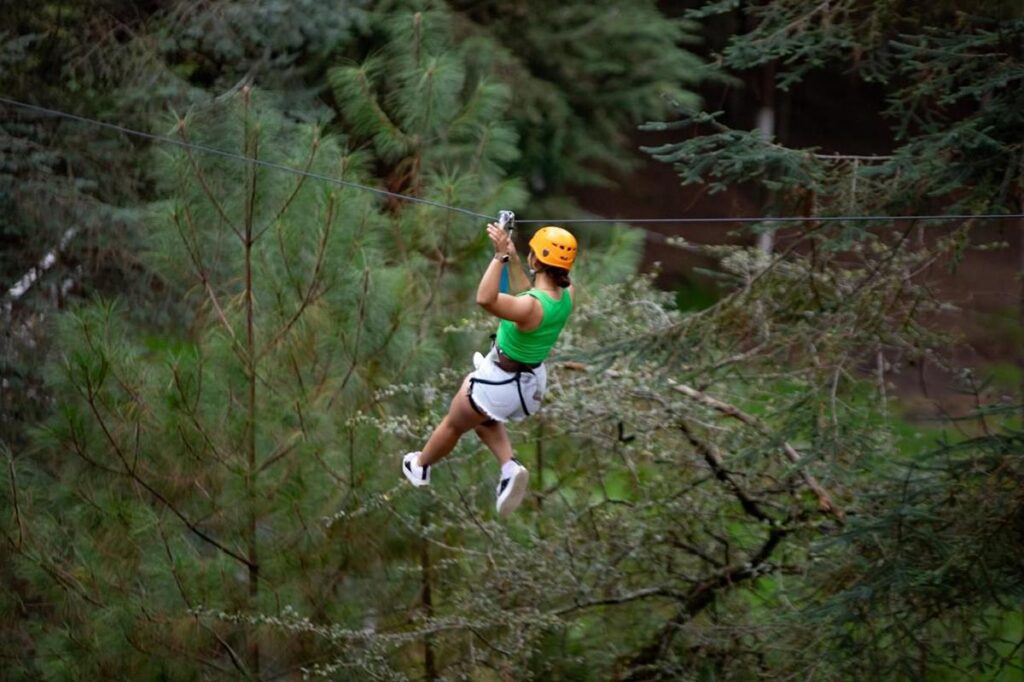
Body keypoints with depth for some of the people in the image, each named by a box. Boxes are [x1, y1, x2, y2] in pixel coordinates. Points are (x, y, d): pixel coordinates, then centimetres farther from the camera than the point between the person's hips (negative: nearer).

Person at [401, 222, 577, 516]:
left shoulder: (530, 307, -37)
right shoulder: (566, 295, -13)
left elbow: (485, 299, -55)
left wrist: (500, 256, -51)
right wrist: (512, 258, 7)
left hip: (499, 384, -7)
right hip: (532, 380, 7)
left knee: (454, 424, 23)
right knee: (484, 418, 35)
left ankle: (420, 466, 49)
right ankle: (510, 467, 12)